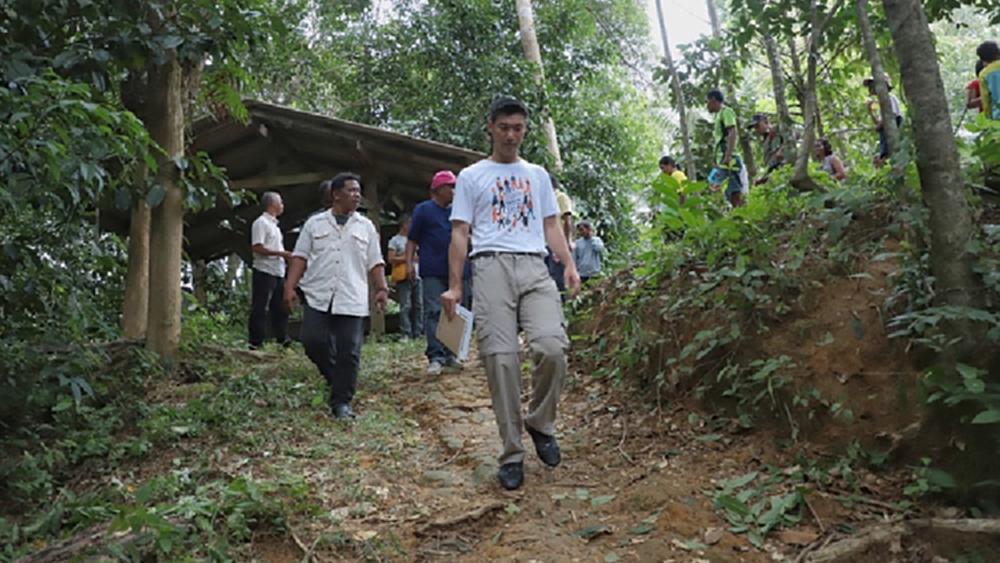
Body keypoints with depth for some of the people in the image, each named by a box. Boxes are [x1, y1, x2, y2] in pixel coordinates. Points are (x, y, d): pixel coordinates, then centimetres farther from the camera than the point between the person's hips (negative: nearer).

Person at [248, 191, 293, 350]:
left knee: (280, 307, 13)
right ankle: (256, 343, 0)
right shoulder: (261, 223, -9)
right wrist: (281, 253, -19)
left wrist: (286, 255, 11)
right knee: (260, 308, -5)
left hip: (277, 272, 9)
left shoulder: (273, 224, 20)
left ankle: (282, 339, 22)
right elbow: (257, 248, -18)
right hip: (265, 271, -9)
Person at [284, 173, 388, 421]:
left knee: (349, 352, -3)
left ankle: (342, 402, 6)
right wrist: (290, 287, -2)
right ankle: (336, 377, 18)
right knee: (313, 341, -10)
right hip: (318, 297, 0)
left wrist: (382, 289, 0)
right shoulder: (315, 223, 11)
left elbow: (375, 262, 11)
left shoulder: (365, 226, 13)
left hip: (352, 299, 0)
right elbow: (300, 256, 7)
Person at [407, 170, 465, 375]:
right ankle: (435, 357, -7)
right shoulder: (423, 210, -1)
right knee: (434, 312, -7)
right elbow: (412, 240, -2)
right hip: (433, 271, -5)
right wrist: (410, 263, -11)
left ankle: (449, 354, 17)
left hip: (452, 270, 6)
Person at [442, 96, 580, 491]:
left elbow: (551, 225, 20)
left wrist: (569, 265, 3)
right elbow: (460, 233, 10)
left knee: (553, 347, -19)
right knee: (500, 359, -8)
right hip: (492, 267, -2)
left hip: (534, 268, 2)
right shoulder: (472, 176, 16)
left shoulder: (537, 175, 25)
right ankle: (512, 454, 1)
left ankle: (541, 423, 6)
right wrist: (454, 286, 0)